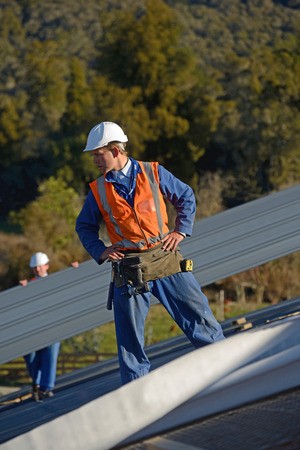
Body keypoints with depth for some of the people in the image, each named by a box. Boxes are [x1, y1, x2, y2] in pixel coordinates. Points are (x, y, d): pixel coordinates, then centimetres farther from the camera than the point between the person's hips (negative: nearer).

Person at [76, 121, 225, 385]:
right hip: (127, 271, 1)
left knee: (199, 317, 1)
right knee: (130, 338, 3)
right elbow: (84, 226, 15)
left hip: (167, 263, 0)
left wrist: (180, 230, 1)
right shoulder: (98, 190, 3)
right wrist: (100, 251, -2)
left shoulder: (153, 173, 1)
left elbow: (186, 197, 12)